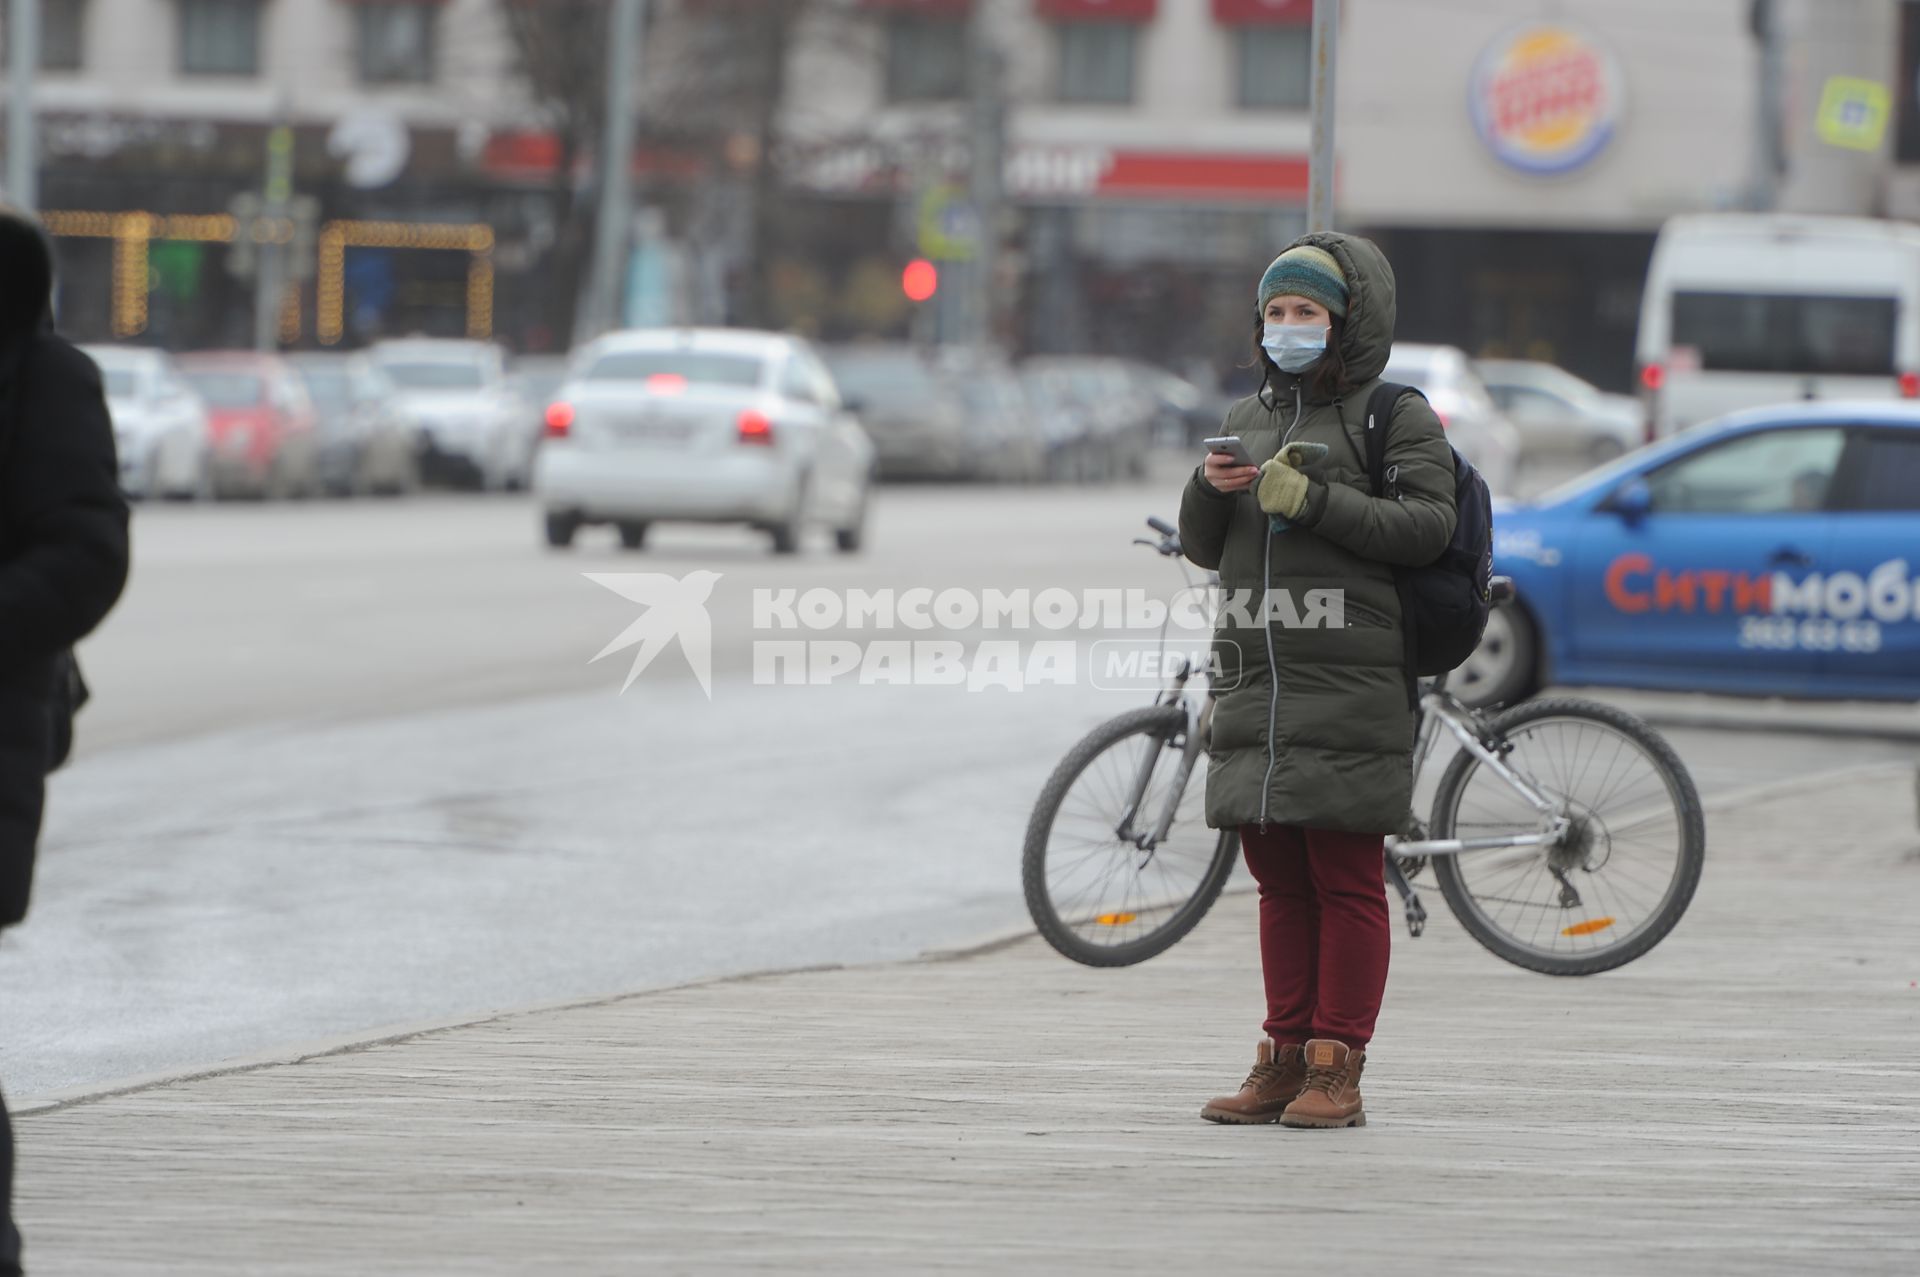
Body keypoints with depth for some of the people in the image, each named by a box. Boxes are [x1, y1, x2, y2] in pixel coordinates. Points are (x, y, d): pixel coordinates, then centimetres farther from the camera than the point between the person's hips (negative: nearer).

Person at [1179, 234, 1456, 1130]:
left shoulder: (1396, 416, 0)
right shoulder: (1250, 417, 18)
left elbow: (1427, 524, -12)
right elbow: (1203, 548, 18)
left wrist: (1315, 502, -19)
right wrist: (1208, 490, -4)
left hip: (1349, 682, -6)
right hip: (1255, 678, 6)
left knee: (1347, 882, -4)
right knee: (1280, 881, 9)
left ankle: (1336, 1069, -4)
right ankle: (1283, 1059, 13)